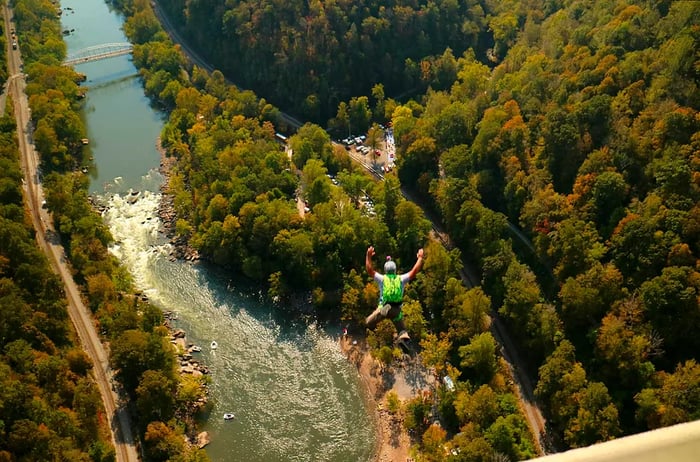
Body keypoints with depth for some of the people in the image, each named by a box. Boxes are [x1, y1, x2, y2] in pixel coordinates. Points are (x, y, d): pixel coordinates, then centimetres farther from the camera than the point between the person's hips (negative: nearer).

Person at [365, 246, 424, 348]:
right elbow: (414, 271, 8)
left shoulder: (382, 278, 2)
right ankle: (403, 337, -20)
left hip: (384, 307, -2)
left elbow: (369, 270, 3)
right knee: (401, 328, 17)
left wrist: (368, 256, 10)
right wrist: (420, 258, 17)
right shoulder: (401, 279, 5)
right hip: (397, 309, 2)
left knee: (369, 322, -7)